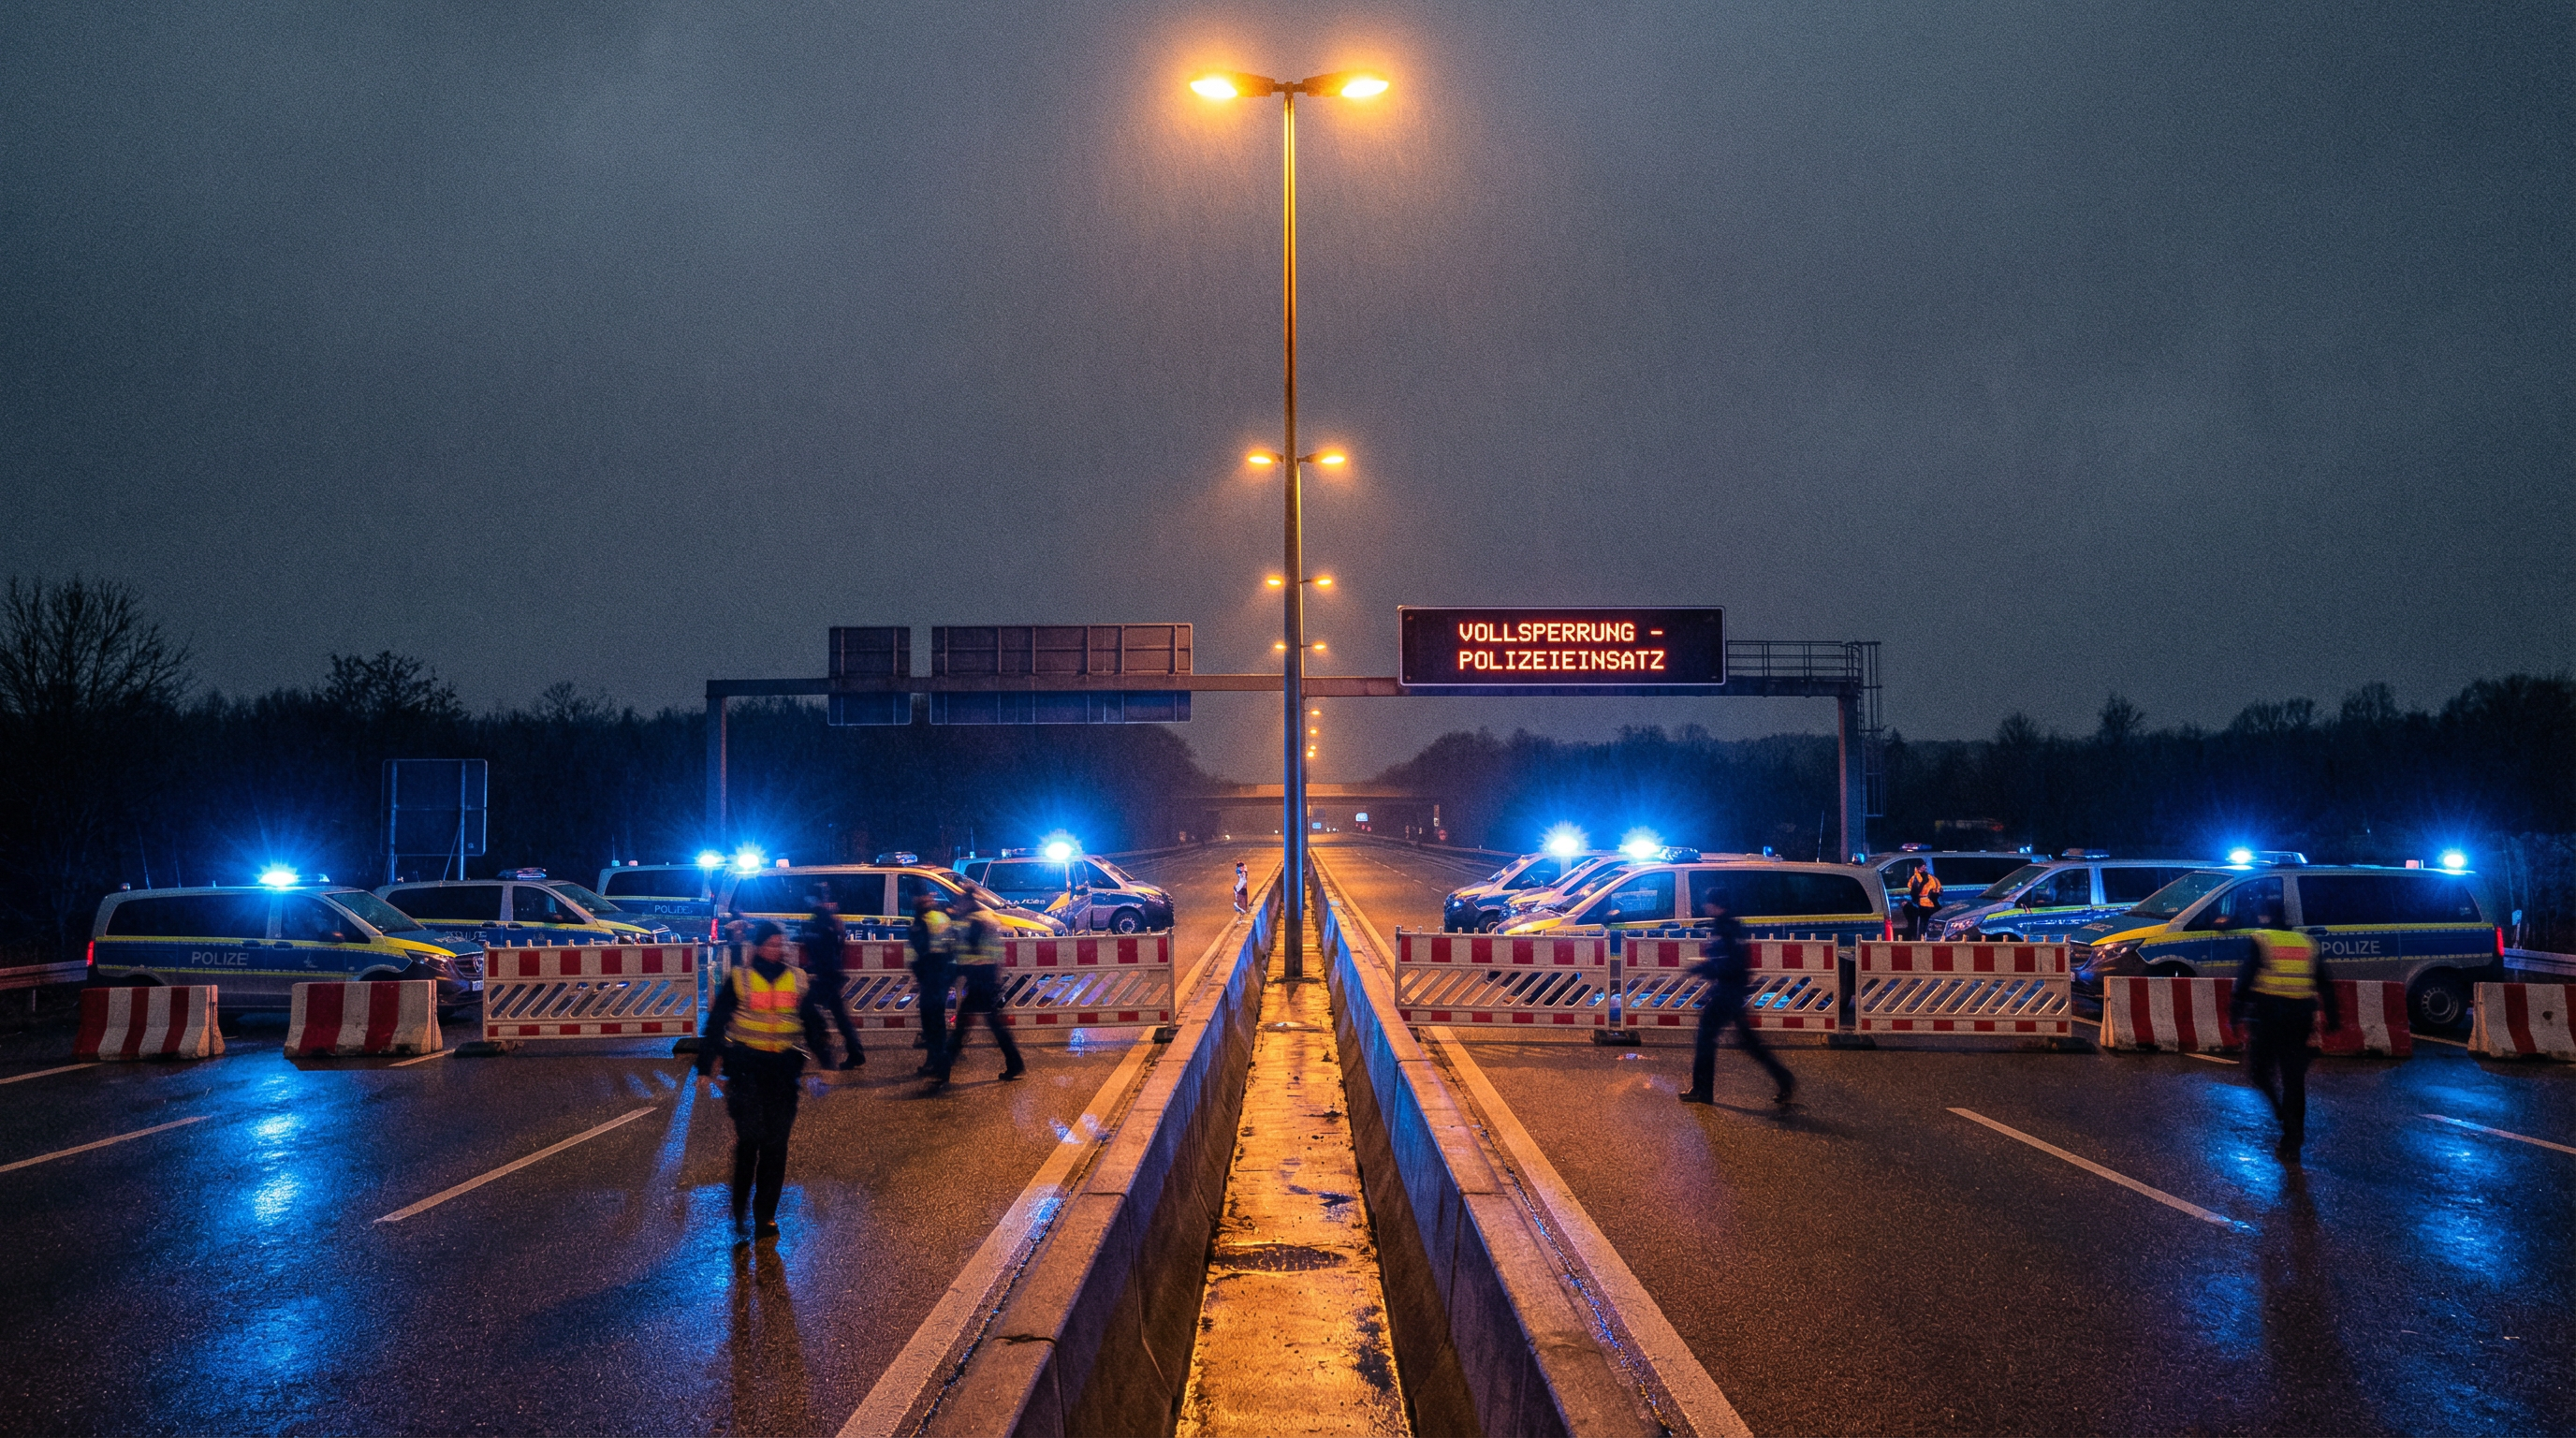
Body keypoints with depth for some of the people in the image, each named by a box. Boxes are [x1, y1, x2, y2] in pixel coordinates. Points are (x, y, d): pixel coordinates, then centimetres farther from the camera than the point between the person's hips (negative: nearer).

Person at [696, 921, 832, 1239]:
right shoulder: (738, 980, -1)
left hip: (783, 1068, 3)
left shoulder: (799, 980, 8)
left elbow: (814, 1024, 15)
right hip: (745, 1066, -2)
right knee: (749, 1137, -8)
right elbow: (716, 1023, 1)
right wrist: (705, 1067, -2)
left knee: (776, 1143, 3)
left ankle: (765, 1213, 12)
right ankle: (739, 1210, 7)